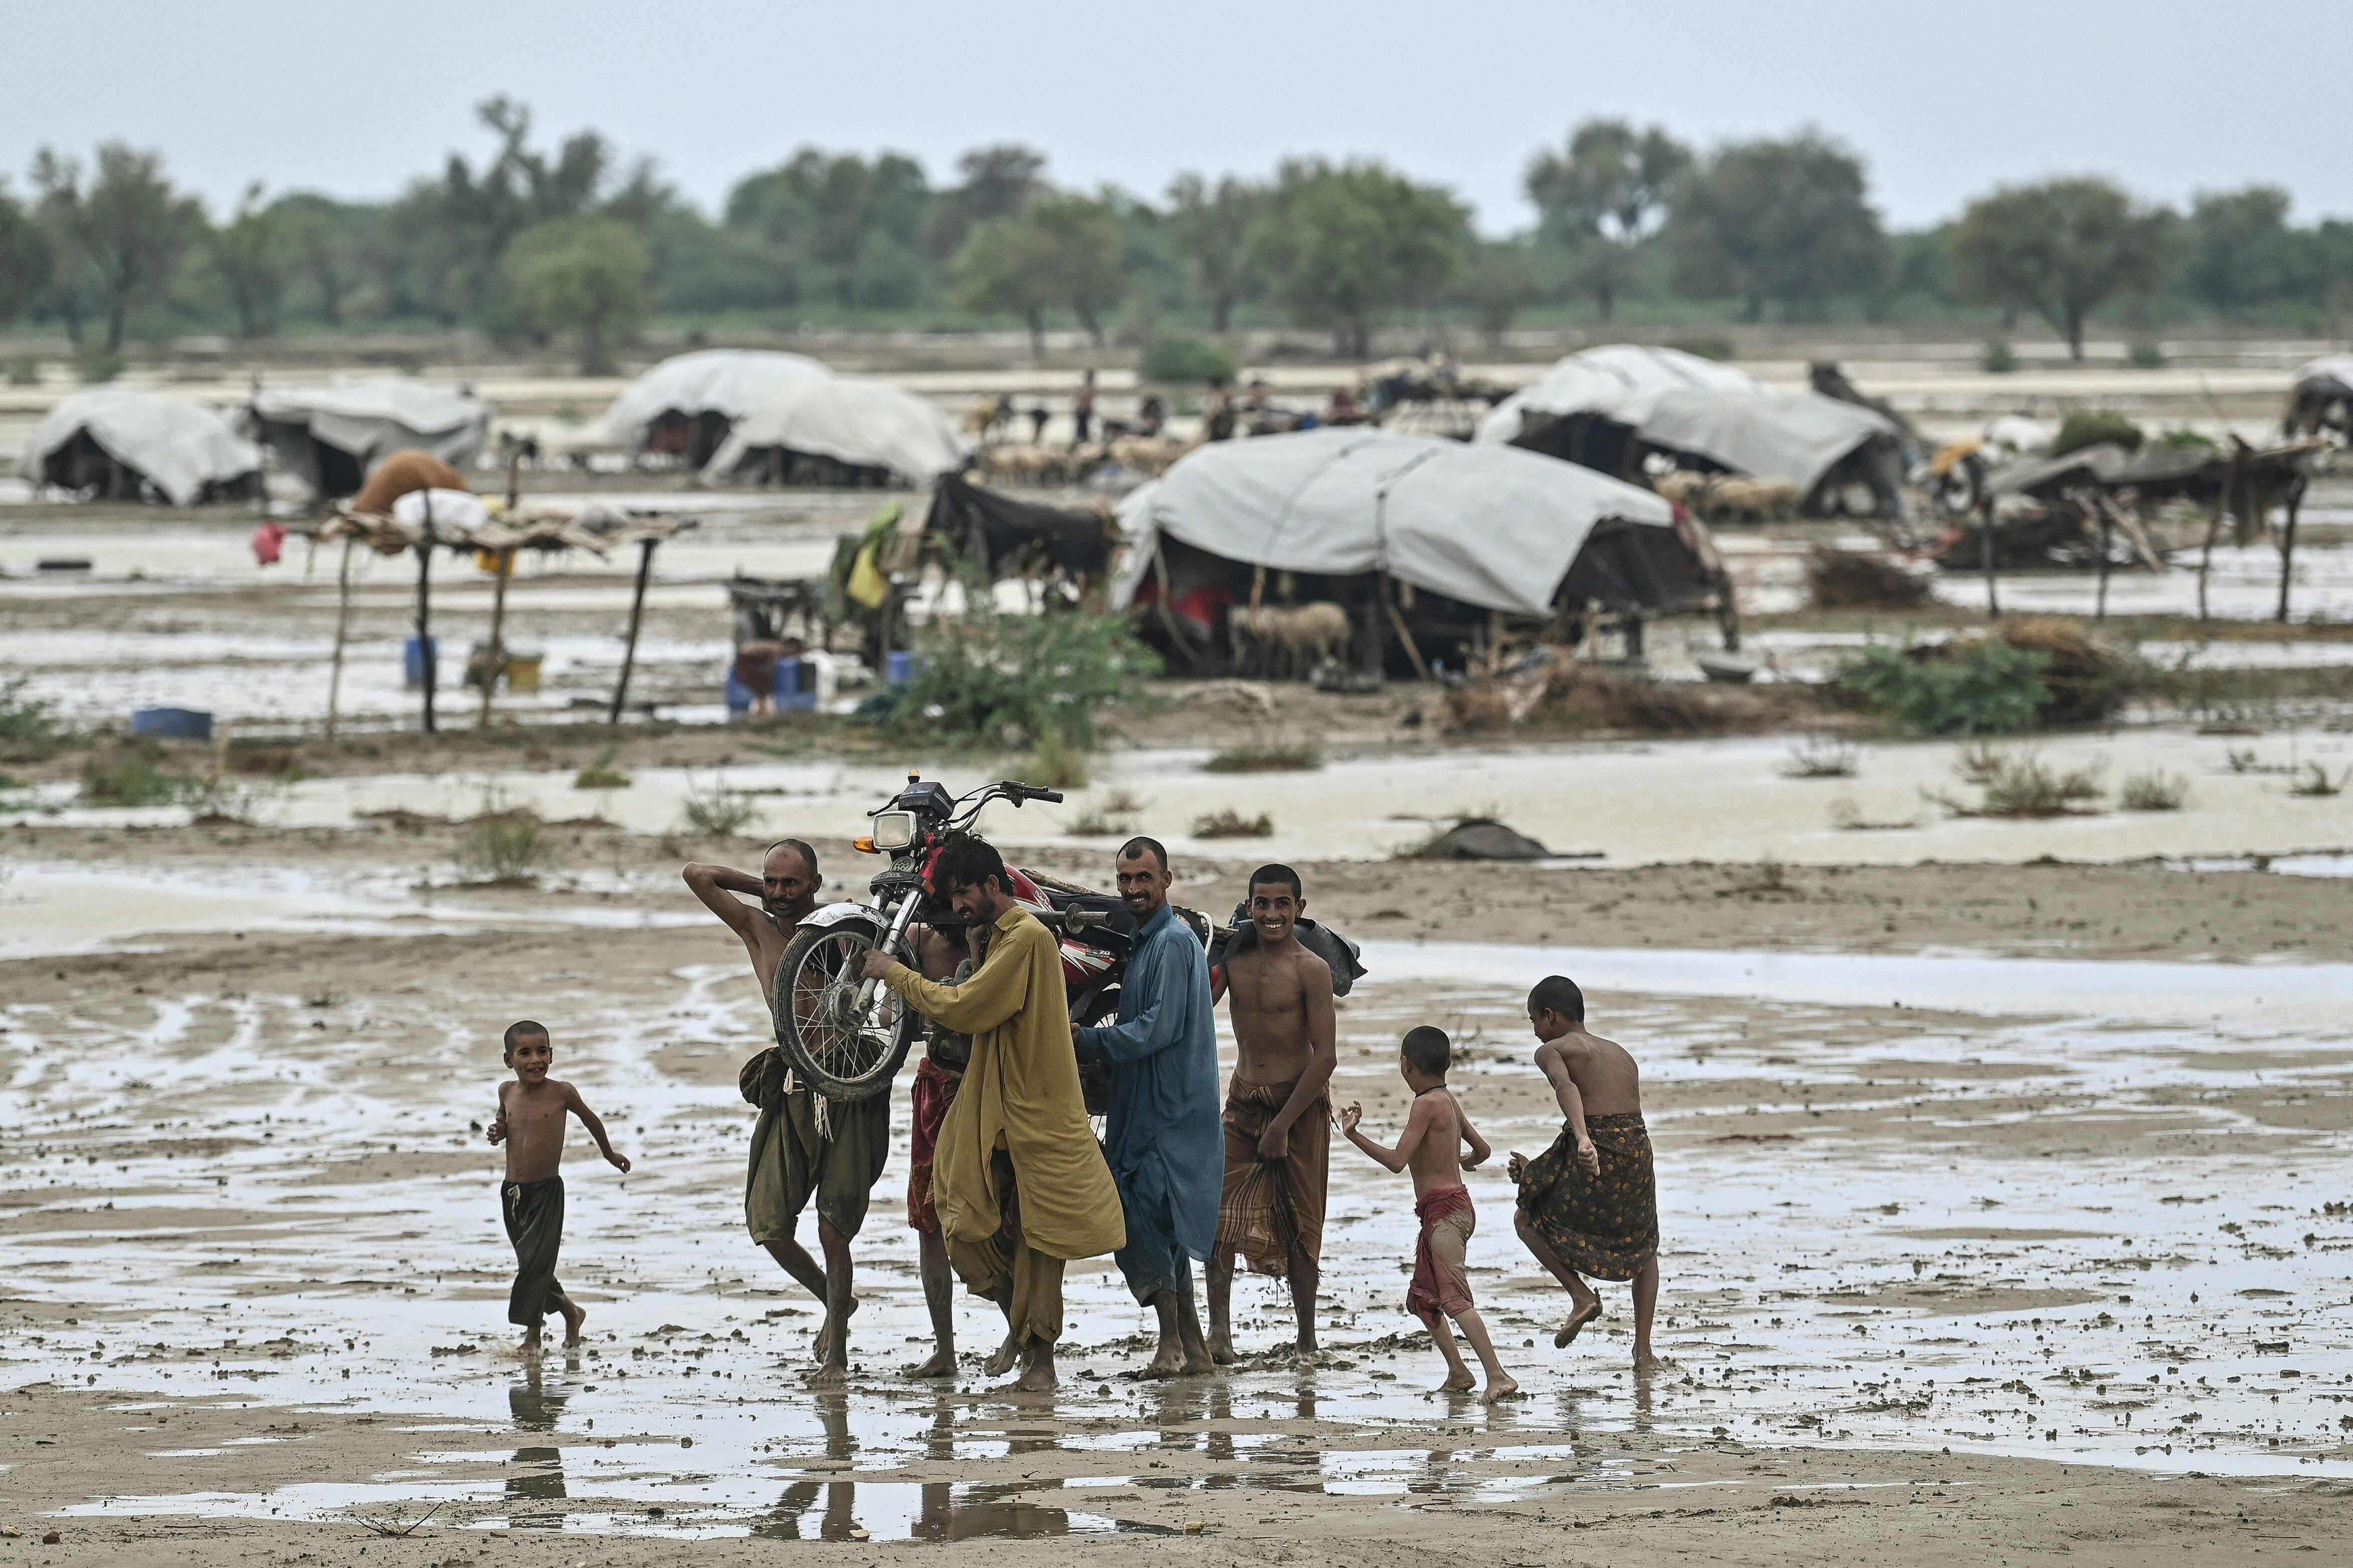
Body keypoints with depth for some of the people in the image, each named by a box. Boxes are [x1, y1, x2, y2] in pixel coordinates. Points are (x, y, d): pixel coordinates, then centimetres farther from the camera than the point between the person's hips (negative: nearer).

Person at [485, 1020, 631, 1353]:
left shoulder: (562, 1093, -10)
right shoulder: (507, 1092, 0)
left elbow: (589, 1119, 9)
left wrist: (609, 1154, 24)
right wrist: (498, 1131, -3)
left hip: (546, 1192, -4)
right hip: (512, 1191, 4)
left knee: (536, 1260, -10)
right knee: (529, 1262, 12)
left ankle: (532, 1332, -1)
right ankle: (570, 1311, 32)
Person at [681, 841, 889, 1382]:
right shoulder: (759, 931, 9)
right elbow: (696, 875, 8)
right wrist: (765, 890, 8)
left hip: (849, 1096, -4)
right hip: (791, 1096, 4)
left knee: (833, 1232, -4)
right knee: (769, 1227, -2)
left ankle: (837, 1353, 11)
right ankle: (835, 1302, 26)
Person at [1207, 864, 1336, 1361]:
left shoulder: (1311, 970, -12)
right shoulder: (1234, 957, 2)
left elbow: (1325, 1058, -14)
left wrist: (1282, 1125, -15)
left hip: (1301, 1106, -4)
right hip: (1244, 1102, 4)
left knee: (1298, 1226, 3)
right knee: (1221, 1215, -10)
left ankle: (1307, 1340, 14)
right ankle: (1219, 1331, -10)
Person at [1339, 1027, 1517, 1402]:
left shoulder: (1426, 1104, -14)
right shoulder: (1449, 1099, 12)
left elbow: (1397, 1160, -20)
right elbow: (1482, 1150, 23)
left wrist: (1354, 1135, -16)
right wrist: (1465, 1162, 45)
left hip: (1444, 1210, -10)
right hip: (1454, 1203, 10)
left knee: (1455, 1297, -18)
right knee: (1421, 1297, 19)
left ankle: (1498, 1376, -27)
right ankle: (1457, 1373, 21)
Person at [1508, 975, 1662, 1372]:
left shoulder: (1552, 1051, 7)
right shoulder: (1621, 1056, 27)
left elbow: (1566, 1086, -17)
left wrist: (1582, 1139, -34)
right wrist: (1536, 1169, 36)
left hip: (1590, 1150, -5)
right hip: (1637, 1146, 5)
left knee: (1530, 1220, 21)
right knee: (1643, 1246, 28)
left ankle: (1581, 1295, 2)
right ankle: (1643, 1350, 18)